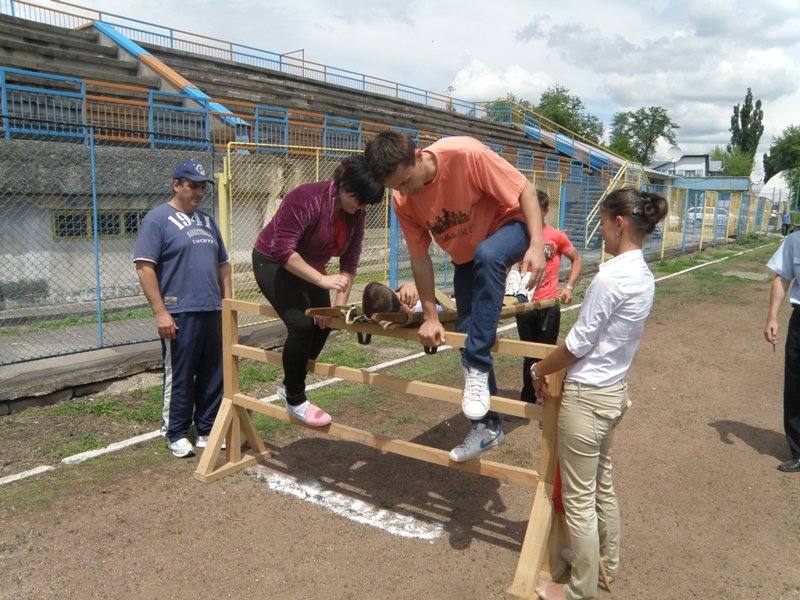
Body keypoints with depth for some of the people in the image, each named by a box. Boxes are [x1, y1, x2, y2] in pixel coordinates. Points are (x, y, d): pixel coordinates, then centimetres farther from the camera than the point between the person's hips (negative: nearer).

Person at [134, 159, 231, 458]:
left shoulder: (207, 220, 17)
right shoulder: (158, 218, -4)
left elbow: (222, 264, 22)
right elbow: (144, 266, -11)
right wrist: (160, 312, -16)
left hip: (213, 311, 7)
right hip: (180, 313, -6)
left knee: (213, 376, 11)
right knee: (179, 377, 3)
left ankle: (207, 430, 25)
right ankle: (176, 434, 18)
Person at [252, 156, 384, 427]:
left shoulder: (356, 213, -9)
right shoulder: (306, 199, -30)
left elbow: (349, 262, -8)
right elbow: (283, 250, -35)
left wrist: (340, 305, -15)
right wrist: (322, 279, -41)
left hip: (310, 267, 8)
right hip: (273, 263, -8)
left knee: (323, 322, 6)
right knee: (301, 324, -20)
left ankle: (290, 383, 27)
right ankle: (295, 401, -4)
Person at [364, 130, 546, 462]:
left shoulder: (465, 154, -31)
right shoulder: (403, 201, -16)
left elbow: (524, 189, -24)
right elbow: (420, 258, -9)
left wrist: (536, 245, -35)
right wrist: (430, 317, -11)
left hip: (509, 226, -5)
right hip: (466, 257, 5)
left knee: (486, 256, -40)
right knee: (468, 332, 3)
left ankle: (477, 370, -29)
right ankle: (487, 425, 18)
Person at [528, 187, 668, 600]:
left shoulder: (610, 276, -23)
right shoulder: (643, 276, 6)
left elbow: (577, 343, -19)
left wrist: (539, 371, -2)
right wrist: (553, 369, 11)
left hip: (587, 396, -9)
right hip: (614, 389, 9)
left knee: (578, 498, 7)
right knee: (602, 484, 25)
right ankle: (607, 563, 43)